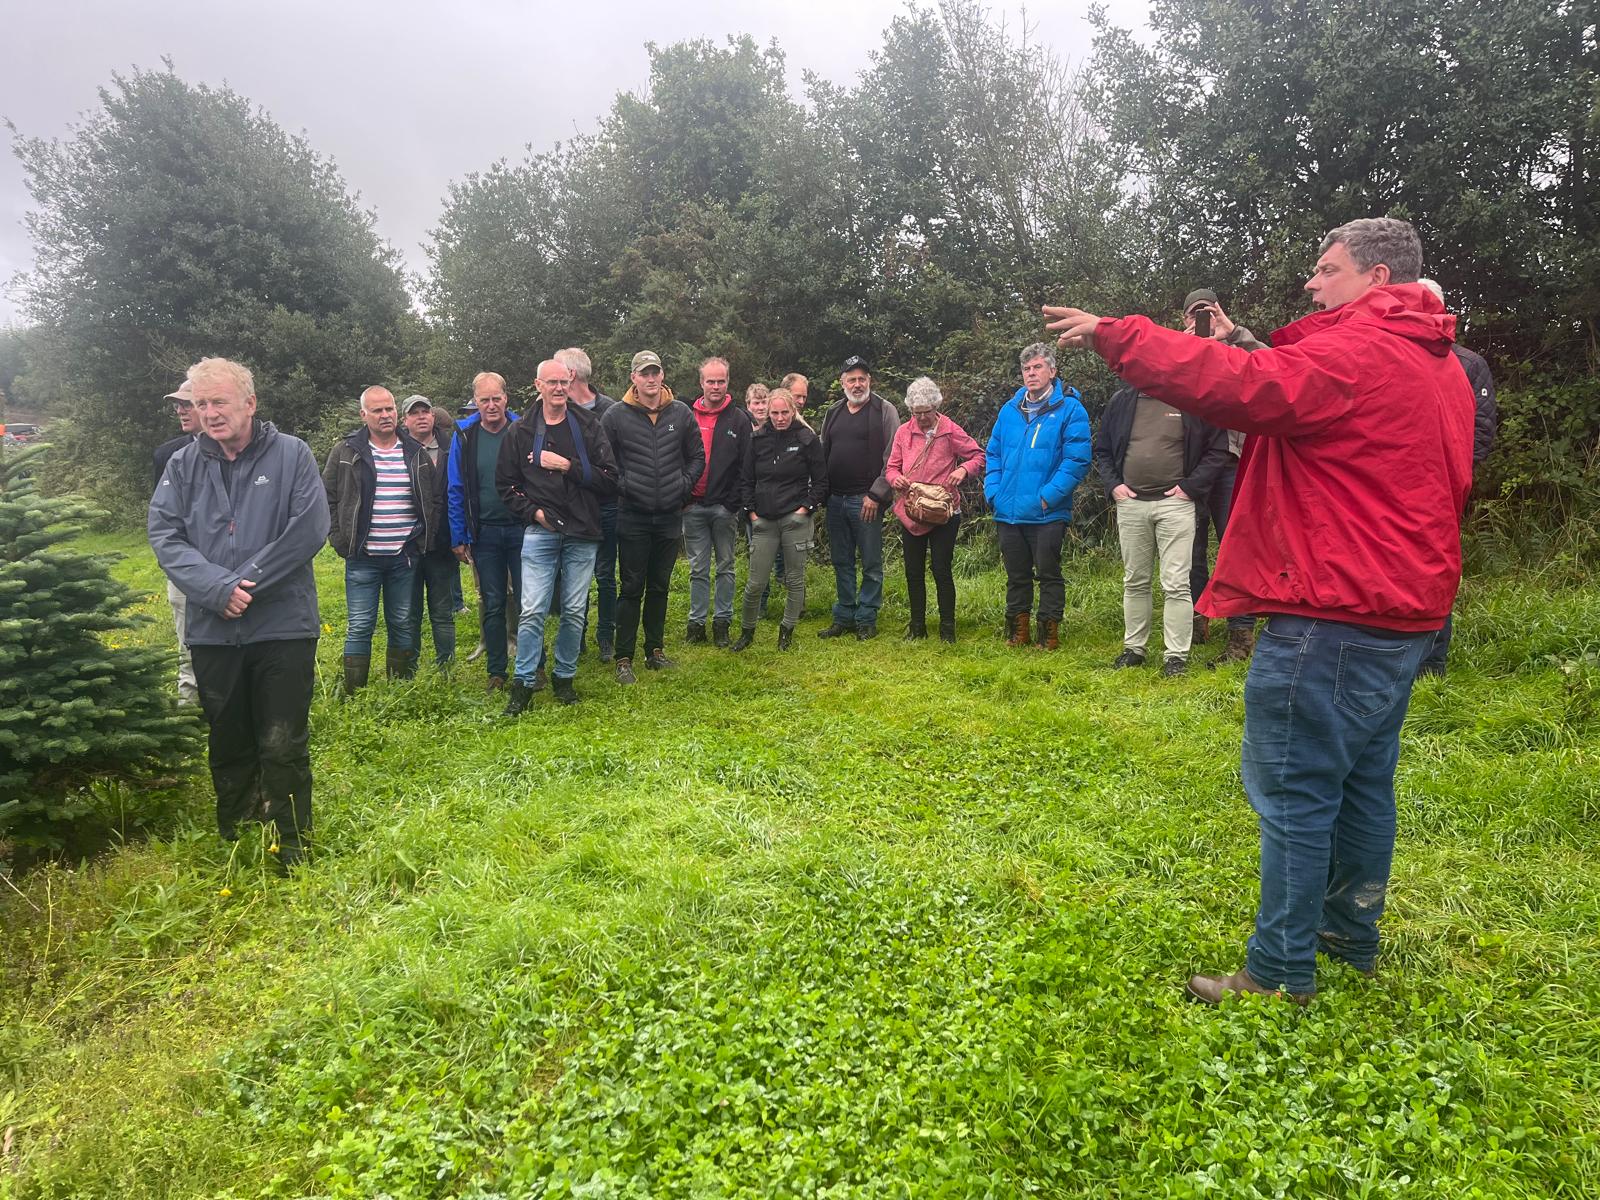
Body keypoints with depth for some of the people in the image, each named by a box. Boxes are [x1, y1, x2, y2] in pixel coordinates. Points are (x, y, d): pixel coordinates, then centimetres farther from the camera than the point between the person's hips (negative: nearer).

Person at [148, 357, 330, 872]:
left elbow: (309, 528, -11)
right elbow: (163, 532, -1)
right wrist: (217, 588, -15)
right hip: (211, 630, 3)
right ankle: (231, 844, 30)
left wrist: (246, 584, -13)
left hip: (284, 626, -3)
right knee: (228, 746, 15)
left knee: (284, 748, 1)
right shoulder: (184, 464, 6)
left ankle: (292, 850, 14)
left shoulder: (291, 454, -3)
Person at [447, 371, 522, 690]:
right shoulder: (464, 436, 1)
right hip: (484, 533, 2)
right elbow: (456, 490, 4)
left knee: (526, 602, 2)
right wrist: (458, 537, 2)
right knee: (492, 605, 9)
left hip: (521, 529, -1)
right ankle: (496, 672, 20)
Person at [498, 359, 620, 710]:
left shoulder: (588, 426, 4)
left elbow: (610, 479, -2)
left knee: (574, 611, 7)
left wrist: (569, 466, -12)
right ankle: (523, 682, 5)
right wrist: (532, 511, -4)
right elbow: (505, 483, 11)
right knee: (532, 611, -6)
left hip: (582, 534, 1)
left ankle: (564, 677, 22)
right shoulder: (522, 431, 5)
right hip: (540, 533, -1)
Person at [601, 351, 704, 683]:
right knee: (632, 589, 0)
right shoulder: (616, 416, -5)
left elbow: (697, 456, 12)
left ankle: (655, 650, 26)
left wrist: (682, 485, 3)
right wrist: (621, 486, -7)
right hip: (632, 518, -3)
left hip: (670, 516, 3)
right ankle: (624, 659, 8)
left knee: (660, 587, 14)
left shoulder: (681, 413, 4)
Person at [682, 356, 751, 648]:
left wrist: (734, 502, -10)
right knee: (698, 569, 8)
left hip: (724, 507, -1)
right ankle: (696, 622, 14)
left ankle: (722, 621, 16)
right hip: (693, 506, 2)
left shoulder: (738, 419, 2)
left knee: (725, 567, 8)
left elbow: (745, 465, -2)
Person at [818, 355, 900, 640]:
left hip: (867, 501, -6)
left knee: (871, 563, 2)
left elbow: (892, 458, -9)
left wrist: (876, 494, -14)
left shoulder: (884, 411, -3)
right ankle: (844, 617, 21)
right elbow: (823, 455, 19)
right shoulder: (833, 414, 14)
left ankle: (866, 619, 11)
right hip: (835, 500, 6)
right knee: (842, 563, 11)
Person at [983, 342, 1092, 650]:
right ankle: (1017, 633, 25)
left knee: (1048, 573, 3)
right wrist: (993, 493, 1)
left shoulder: (1069, 409, -6)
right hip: (1008, 512, 5)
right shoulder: (1009, 410, 11)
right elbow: (993, 454, 14)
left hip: (1048, 514, -5)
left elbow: (1076, 460, -13)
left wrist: (1048, 496, -18)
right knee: (1016, 576, 14)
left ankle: (1049, 633, 15)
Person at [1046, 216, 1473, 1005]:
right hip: (1402, 611, 10)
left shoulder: (1355, 355, -15)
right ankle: (1352, 935, 31)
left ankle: (1281, 974, 6)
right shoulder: (1437, 365, 18)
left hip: (1332, 616, -10)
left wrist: (1115, 336, -20)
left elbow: (1241, 387, -25)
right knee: (1361, 780, 18)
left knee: (1293, 792, -3)